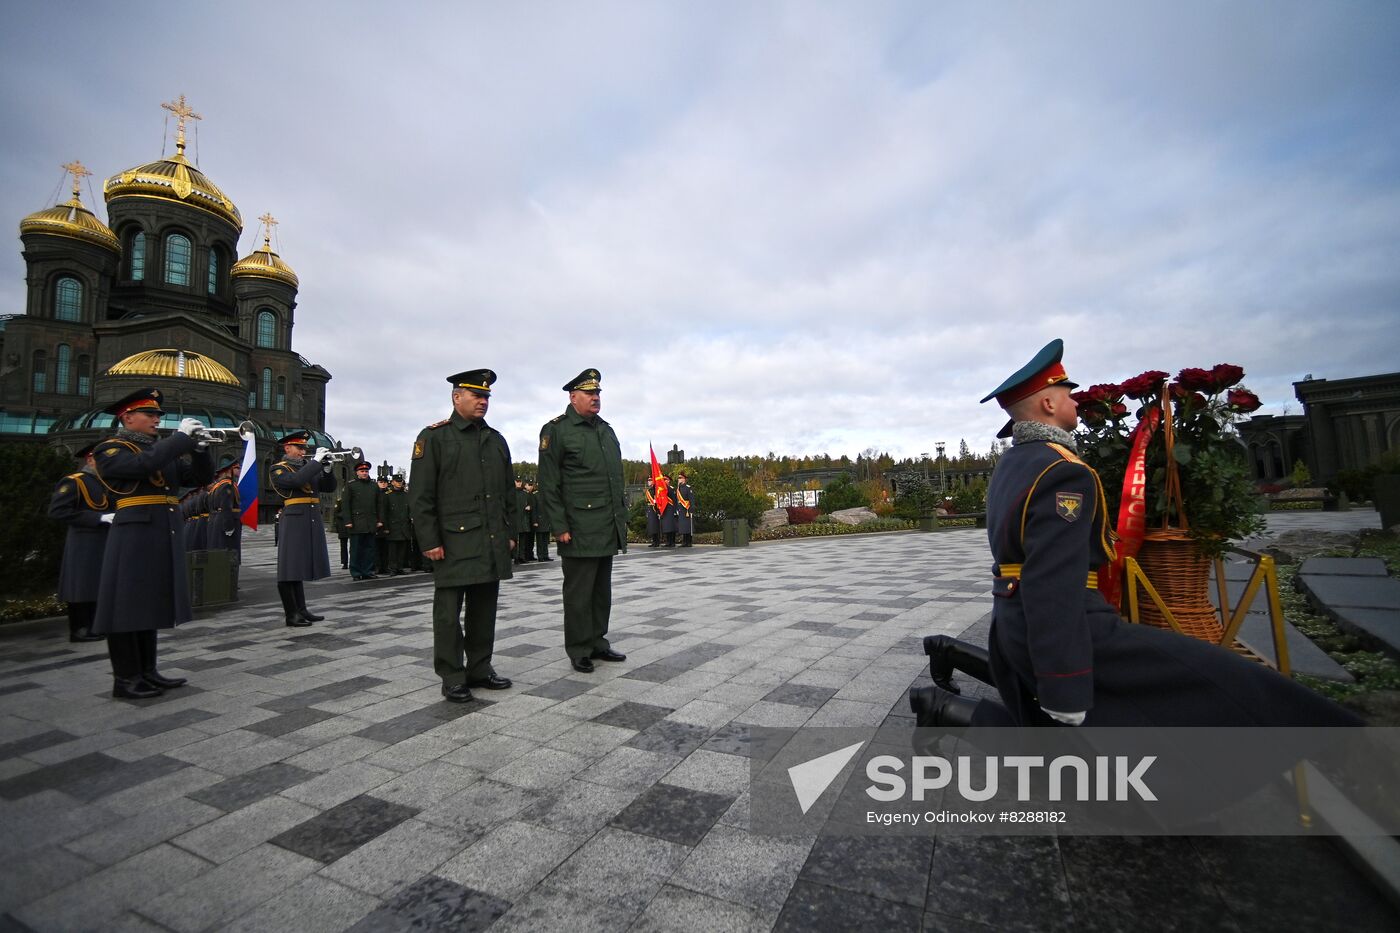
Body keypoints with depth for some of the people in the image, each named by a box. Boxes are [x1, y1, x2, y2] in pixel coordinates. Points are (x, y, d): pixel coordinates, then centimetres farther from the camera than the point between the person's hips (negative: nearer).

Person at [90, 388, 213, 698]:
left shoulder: (163, 449, 18)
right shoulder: (110, 449, -3)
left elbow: (201, 477, 12)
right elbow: (143, 464, -24)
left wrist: (200, 447, -5)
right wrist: (181, 436, -19)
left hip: (164, 538, 7)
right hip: (135, 537, -7)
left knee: (149, 604, 12)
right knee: (127, 606, -2)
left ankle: (147, 672, 20)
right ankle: (125, 679, 5)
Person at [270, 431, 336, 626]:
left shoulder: (309, 467, 18)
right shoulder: (278, 469, -1)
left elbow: (330, 487, 10)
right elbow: (296, 480, -21)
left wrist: (327, 468, -5)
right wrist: (316, 461, -18)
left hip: (312, 523, 7)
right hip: (293, 522, -7)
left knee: (299, 568, 13)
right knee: (289, 568, -3)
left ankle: (302, 610, 19)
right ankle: (292, 615, 2)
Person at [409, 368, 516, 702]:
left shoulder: (496, 440, 15)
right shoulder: (434, 437, -1)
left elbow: (508, 491, 18)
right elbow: (420, 495, -6)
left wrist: (510, 533, 13)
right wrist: (429, 541, -10)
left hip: (493, 543, 5)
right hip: (453, 542, -5)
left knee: (484, 608, 12)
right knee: (449, 612, 3)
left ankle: (480, 668, 25)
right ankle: (452, 678, 14)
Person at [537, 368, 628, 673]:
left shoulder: (607, 430, 16)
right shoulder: (556, 430, -4)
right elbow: (548, 485, -8)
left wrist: (622, 515, 16)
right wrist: (559, 527, -13)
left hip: (608, 528, 7)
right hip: (579, 530, -6)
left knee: (602, 589, 13)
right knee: (579, 591, 1)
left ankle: (598, 642, 25)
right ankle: (579, 651, 13)